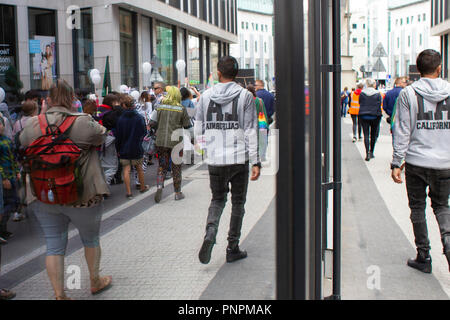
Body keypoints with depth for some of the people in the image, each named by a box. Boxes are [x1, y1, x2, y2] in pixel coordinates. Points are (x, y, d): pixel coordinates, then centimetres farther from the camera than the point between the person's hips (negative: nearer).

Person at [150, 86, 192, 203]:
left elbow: (152, 123, -1)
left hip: (161, 141, 2)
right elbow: (187, 126, -1)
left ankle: (159, 185, -9)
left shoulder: (160, 107, -1)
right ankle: (178, 193, 19)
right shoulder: (182, 109, -7)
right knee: (176, 167, 11)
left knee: (162, 165, 14)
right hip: (176, 142, -2)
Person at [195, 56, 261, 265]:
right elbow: (251, 131, -8)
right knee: (238, 202, 12)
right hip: (239, 158, -2)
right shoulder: (245, 96, -5)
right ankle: (233, 249, 16)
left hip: (215, 159, 2)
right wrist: (255, 161, -6)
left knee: (217, 199, 18)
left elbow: (198, 130, 5)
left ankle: (210, 233, -8)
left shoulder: (206, 96, 2)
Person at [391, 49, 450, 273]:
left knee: (418, 208, 12)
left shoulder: (408, 94, -5)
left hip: (416, 161, -2)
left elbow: (402, 132, -6)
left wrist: (397, 163, -2)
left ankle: (423, 257, 15)